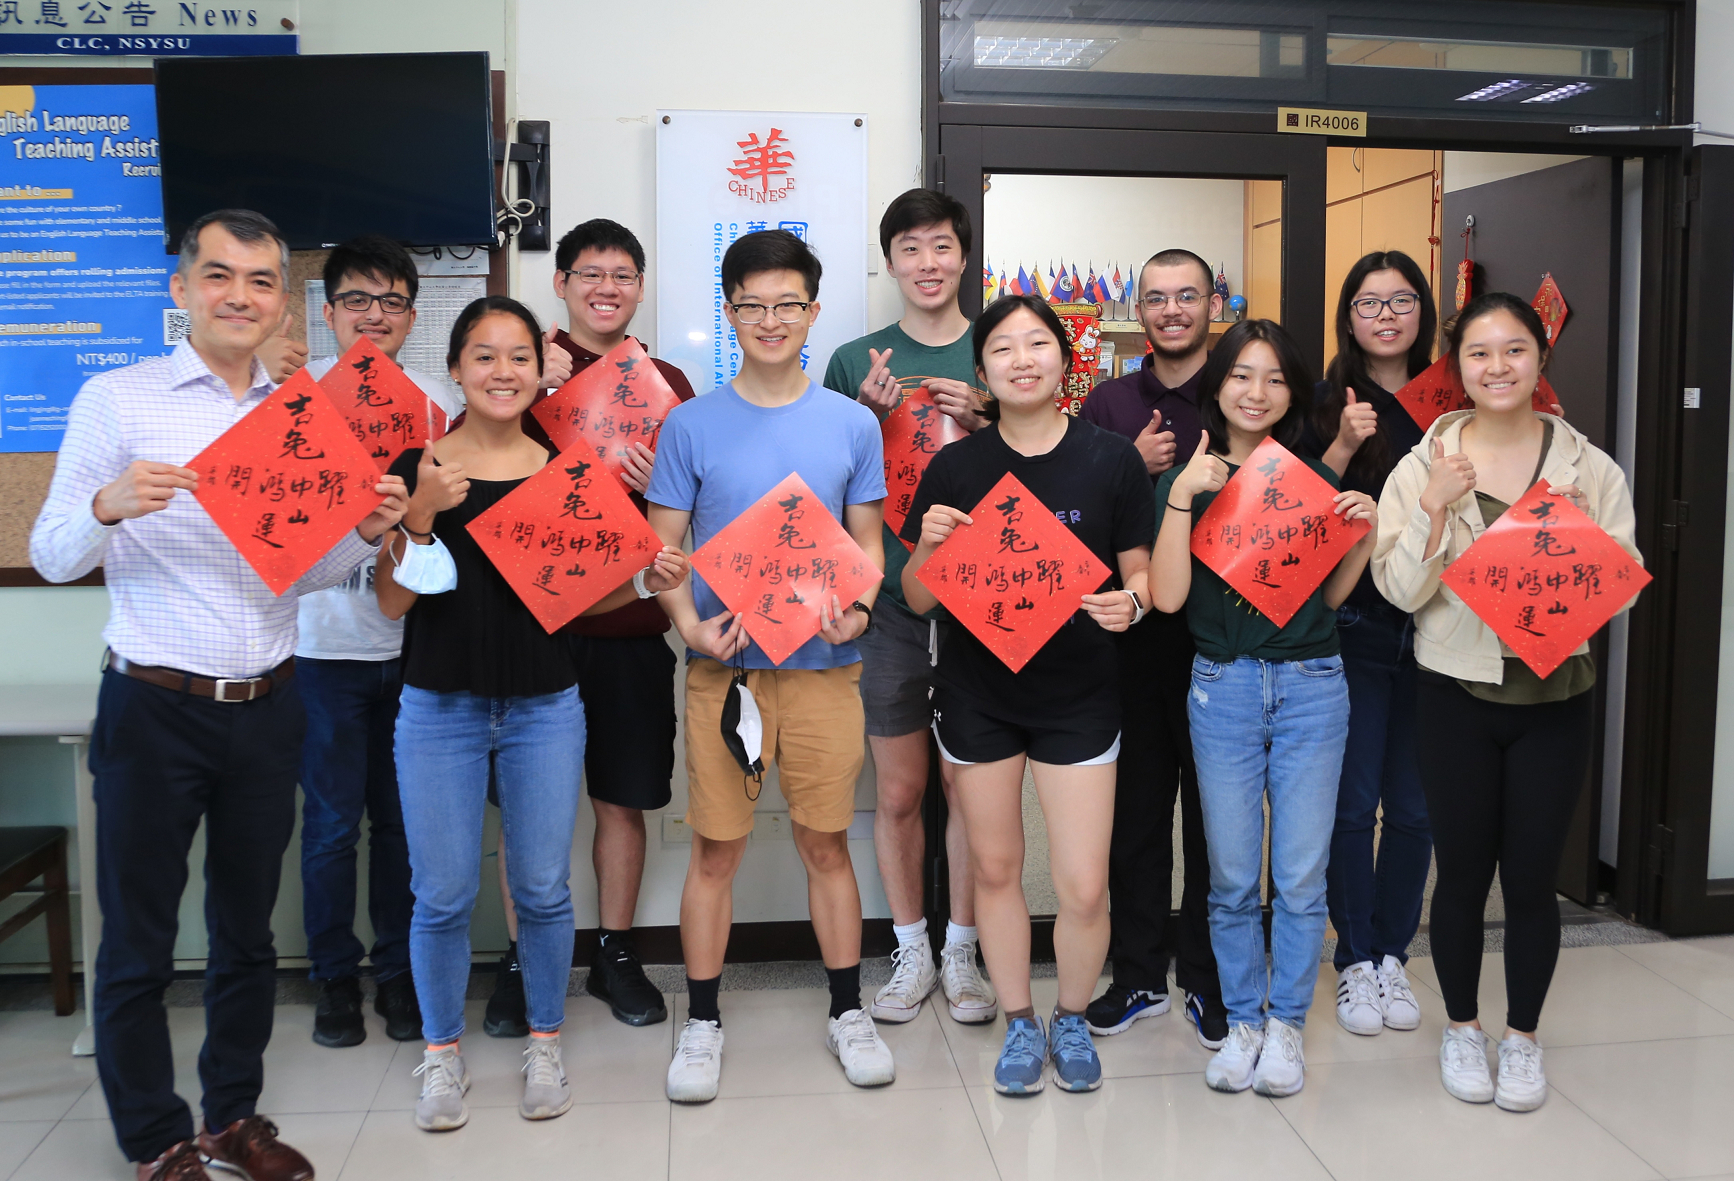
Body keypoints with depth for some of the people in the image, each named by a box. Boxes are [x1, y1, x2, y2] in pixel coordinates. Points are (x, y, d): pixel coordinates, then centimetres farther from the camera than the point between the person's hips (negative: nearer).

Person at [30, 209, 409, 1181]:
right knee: (140, 941, 7)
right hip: (154, 708, -3)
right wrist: (108, 508, -25)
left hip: (267, 708, 4)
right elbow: (54, 557, -4)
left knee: (248, 930, 15)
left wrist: (365, 533, -8)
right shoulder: (117, 400, -2)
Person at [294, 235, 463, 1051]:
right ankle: (335, 974, 24)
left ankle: (400, 970, 25)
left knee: (404, 817, 9)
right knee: (332, 820, 6)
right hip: (324, 643, -2)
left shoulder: (439, 400, 6)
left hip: (412, 641, 2)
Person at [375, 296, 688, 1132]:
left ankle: (544, 1044, 26)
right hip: (440, 707, -1)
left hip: (544, 707, 1)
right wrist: (420, 516, -18)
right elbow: (392, 602, -3)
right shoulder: (418, 467, -1)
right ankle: (442, 1053, 24)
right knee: (443, 895, 3)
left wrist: (645, 581, -8)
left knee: (543, 889, 6)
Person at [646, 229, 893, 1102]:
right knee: (717, 848, 6)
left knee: (827, 841, 10)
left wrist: (857, 607, -12)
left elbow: (867, 542, 8)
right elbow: (663, 545, 3)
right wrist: (690, 624, -15)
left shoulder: (851, 425, 5)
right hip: (724, 663, -1)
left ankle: (847, 1012, 24)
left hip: (823, 663, 1)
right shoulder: (691, 425, 2)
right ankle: (702, 1022, 21)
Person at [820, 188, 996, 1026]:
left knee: (968, 785, 6)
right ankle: (911, 954, 23)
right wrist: (866, 417, -8)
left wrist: (981, 424, -12)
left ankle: (961, 951, 22)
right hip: (889, 599, 1)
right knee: (898, 792, 7)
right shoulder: (856, 363, 7)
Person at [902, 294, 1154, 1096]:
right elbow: (918, 599, 1)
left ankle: (1072, 1019, 27)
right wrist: (930, 544, -19)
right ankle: (1020, 1024, 33)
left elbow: (1141, 577, 2)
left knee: (1084, 886, -2)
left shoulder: (1112, 461, -4)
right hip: (977, 693, 1)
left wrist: (1130, 602, -20)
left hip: (1078, 696, -1)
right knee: (994, 866, 12)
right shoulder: (954, 467, -2)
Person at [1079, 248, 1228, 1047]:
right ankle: (1139, 974, 24)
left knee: (1215, 813, 7)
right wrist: (1133, 466, -11)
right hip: (1131, 634, 2)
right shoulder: (1108, 404, 9)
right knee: (1134, 809, 10)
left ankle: (1209, 980, 22)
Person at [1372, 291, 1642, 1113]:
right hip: (1457, 695, -1)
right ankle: (1461, 1028, 29)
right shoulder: (1424, 466, -2)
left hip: (1556, 696, 1)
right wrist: (1434, 506, -19)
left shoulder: (1589, 468, 2)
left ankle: (1523, 1036, 27)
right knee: (1462, 871, 9)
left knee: (1532, 876, 7)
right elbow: (1401, 589, -8)